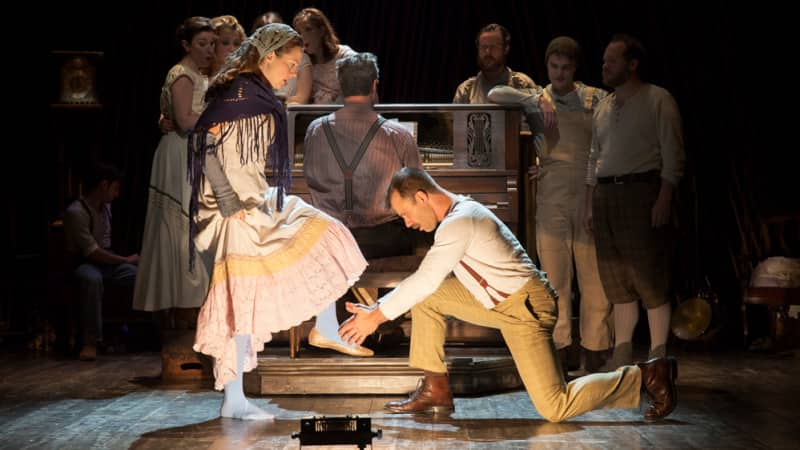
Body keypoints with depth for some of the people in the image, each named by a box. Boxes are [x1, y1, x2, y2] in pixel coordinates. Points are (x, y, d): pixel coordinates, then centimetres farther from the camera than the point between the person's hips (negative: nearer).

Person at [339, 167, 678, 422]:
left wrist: (376, 317, -9)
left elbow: (424, 281, -19)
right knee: (426, 298, 5)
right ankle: (435, 391, 8)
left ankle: (648, 374, 0)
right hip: (502, 304, 10)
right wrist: (377, 308, 10)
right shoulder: (459, 213, 11)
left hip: (526, 307, -10)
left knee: (554, 408, -13)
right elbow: (428, 283, 16)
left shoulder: (459, 223, -20)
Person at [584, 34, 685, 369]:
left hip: (641, 191, -6)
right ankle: (621, 355, 13)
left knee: (649, 278, -7)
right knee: (616, 279, 7)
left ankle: (658, 355, -1)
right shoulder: (603, 108, 18)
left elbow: (673, 155, -6)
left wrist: (664, 200, -15)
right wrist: (589, 205, 15)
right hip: (605, 195, 6)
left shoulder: (658, 100, -1)